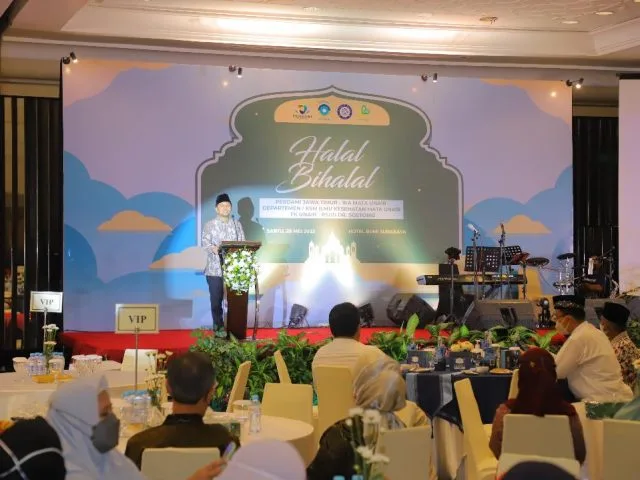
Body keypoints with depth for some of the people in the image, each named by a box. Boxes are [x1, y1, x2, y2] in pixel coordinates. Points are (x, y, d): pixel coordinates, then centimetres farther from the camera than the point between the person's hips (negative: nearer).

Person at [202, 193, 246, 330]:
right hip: (215, 269, -2)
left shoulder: (237, 224, 12)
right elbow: (205, 243, -5)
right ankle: (218, 326, 9)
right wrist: (214, 248, -25)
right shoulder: (210, 225, 4)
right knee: (216, 299, 0)